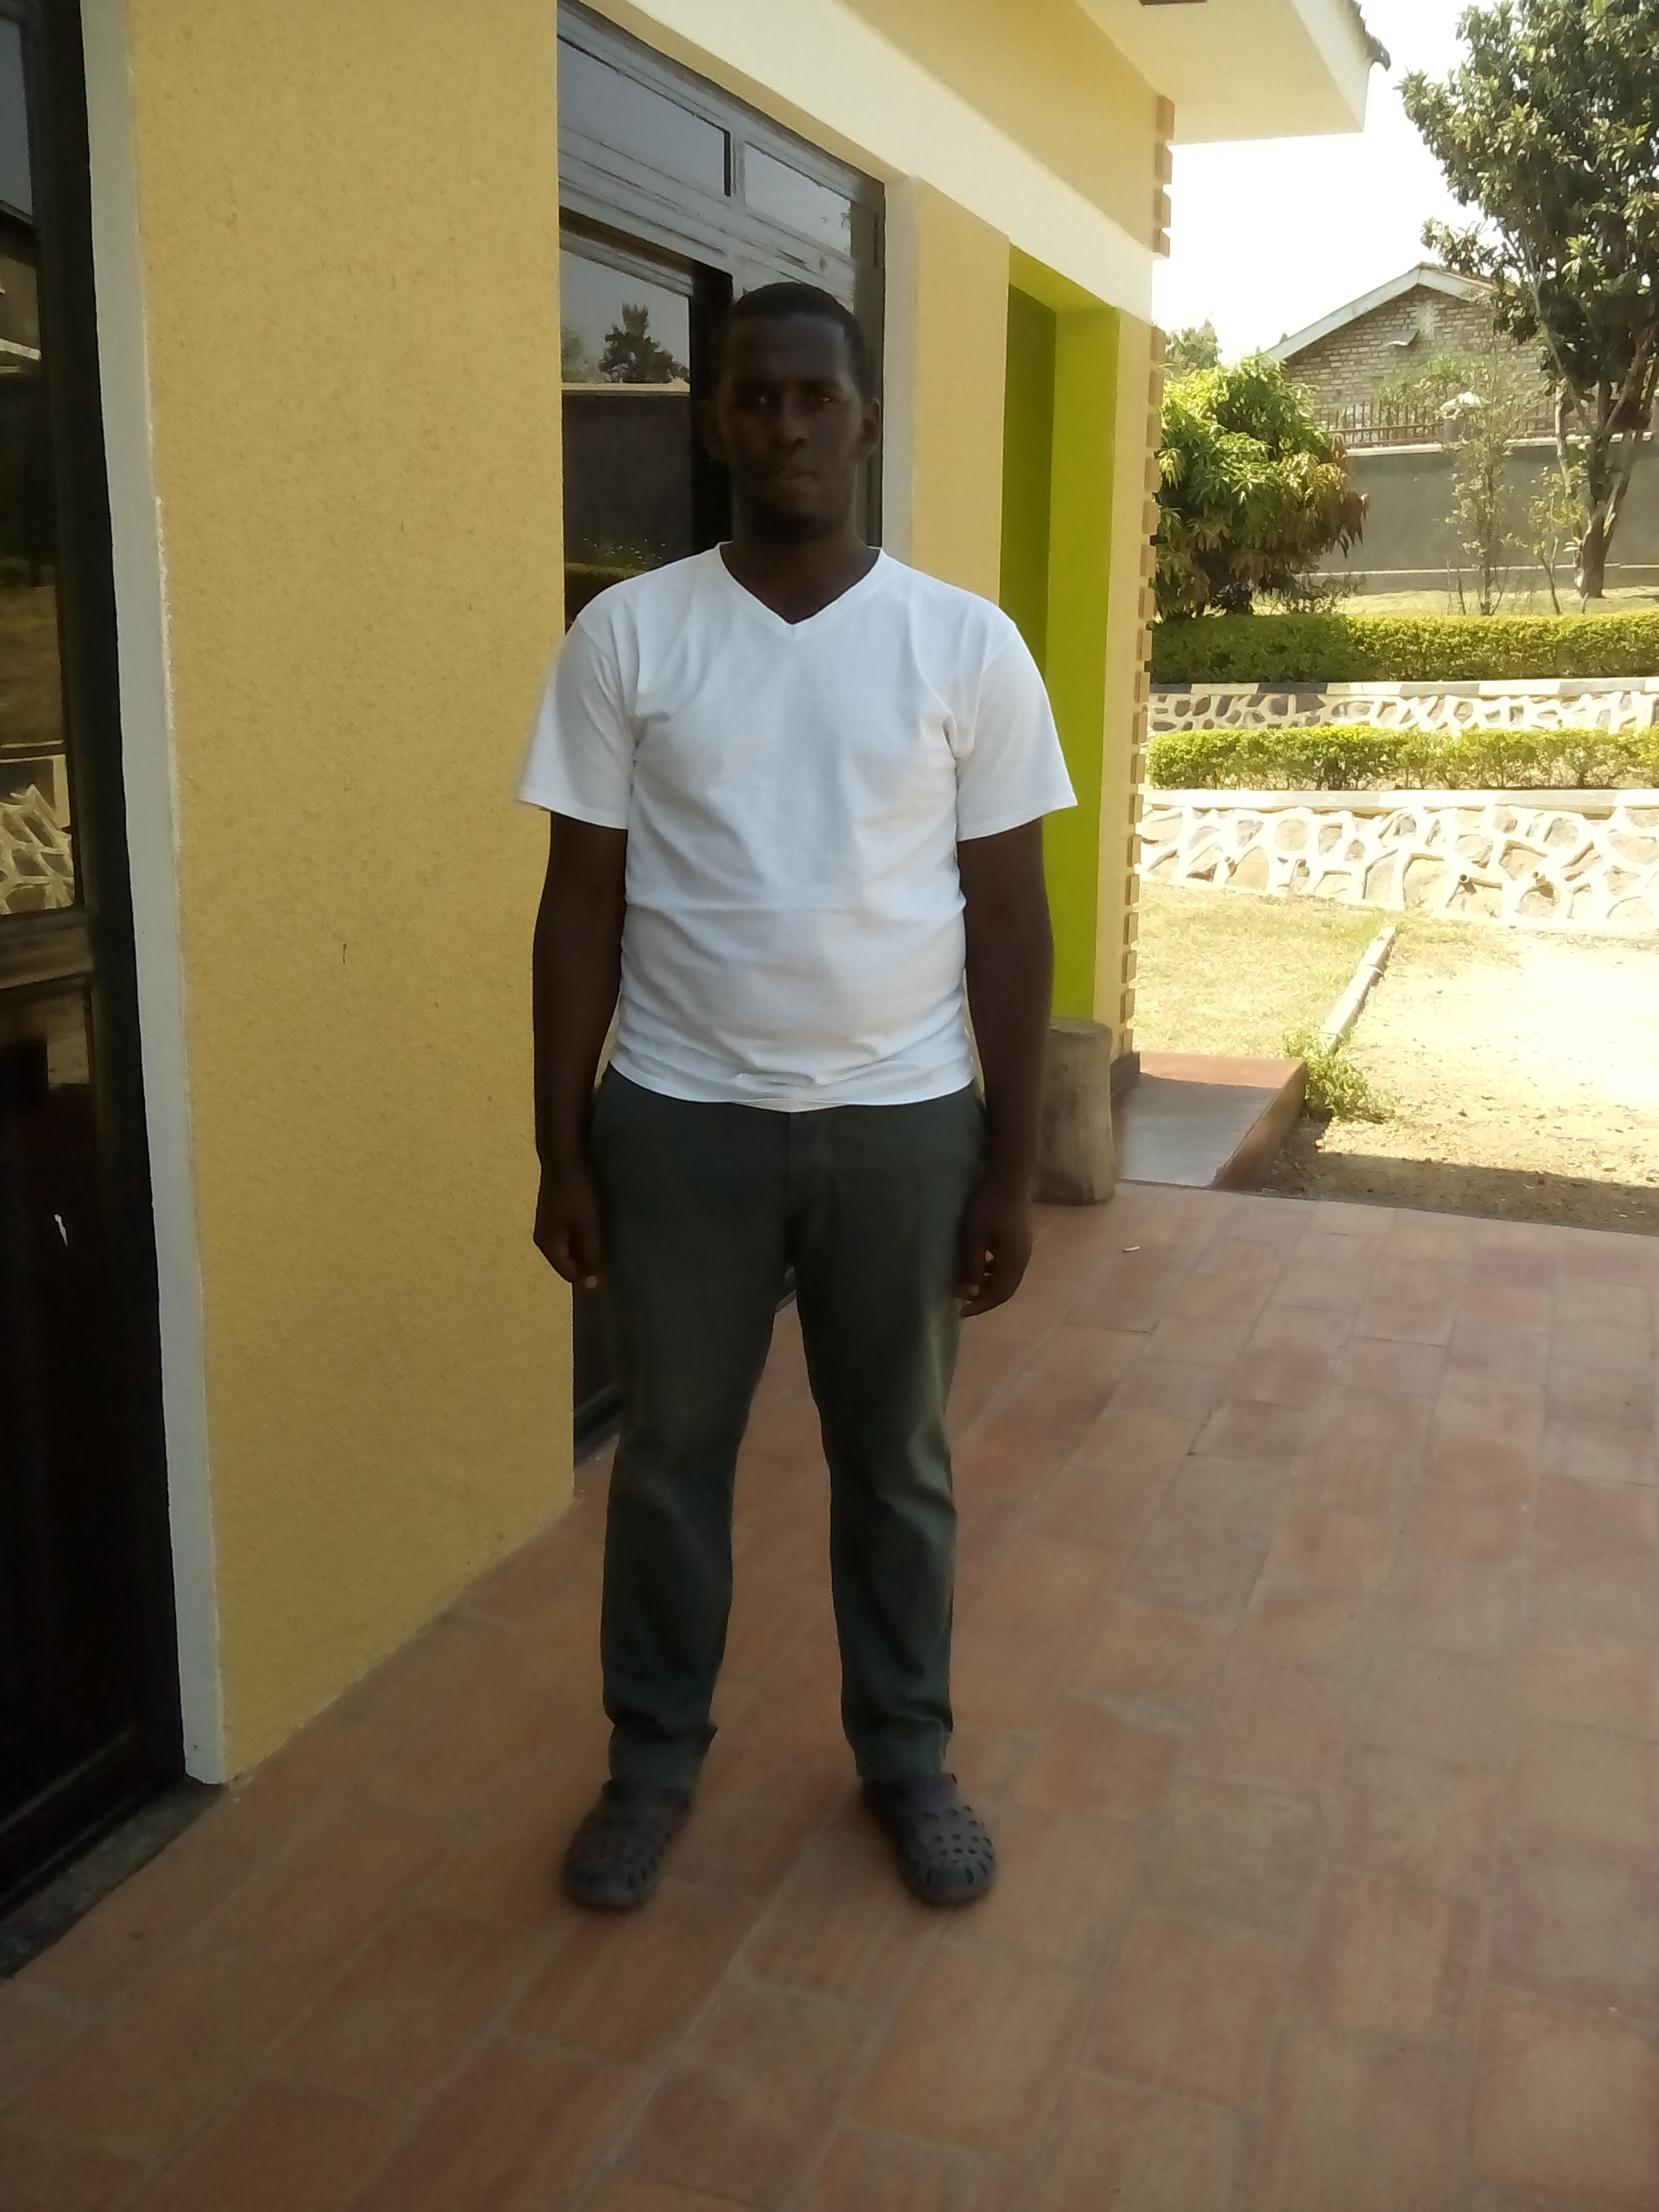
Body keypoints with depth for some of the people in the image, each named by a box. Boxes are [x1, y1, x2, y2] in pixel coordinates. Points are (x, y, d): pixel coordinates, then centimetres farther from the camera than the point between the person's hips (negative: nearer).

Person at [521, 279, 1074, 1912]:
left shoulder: (967, 645, -3)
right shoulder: (625, 635, -3)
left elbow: (1008, 917, -1)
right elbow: (582, 904, -1)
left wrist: (1011, 1166, -2)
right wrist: (561, 1151, -2)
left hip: (902, 1123, 0)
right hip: (678, 1122, 0)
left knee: (897, 1460, 15)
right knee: (668, 1454, 14)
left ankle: (906, 1751, 37)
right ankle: (654, 1753, 36)